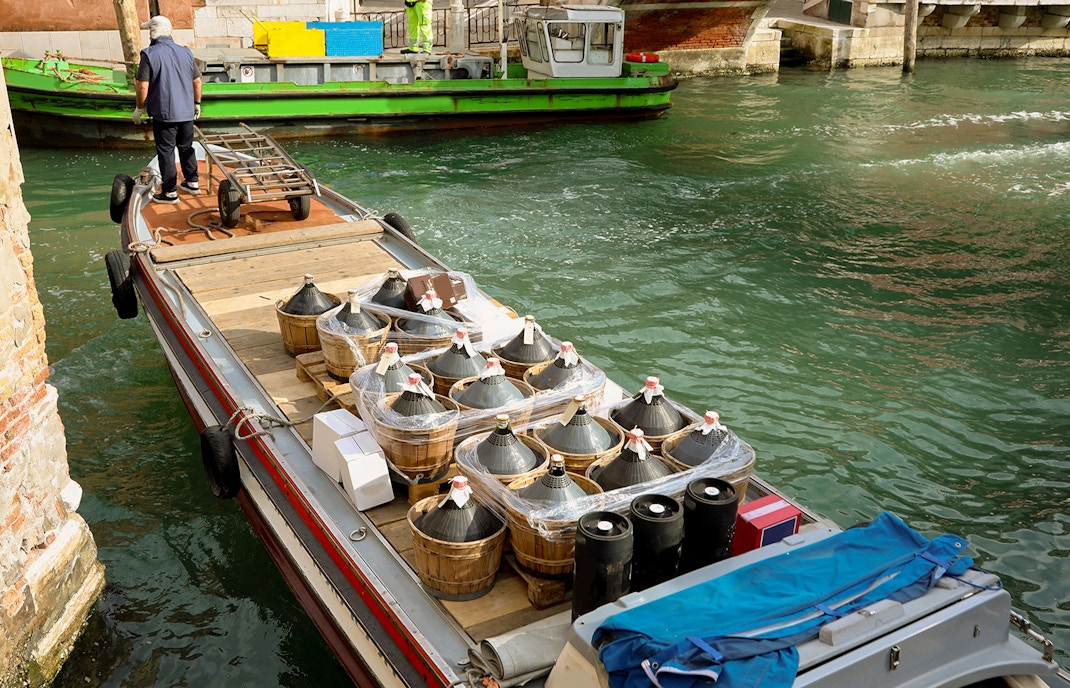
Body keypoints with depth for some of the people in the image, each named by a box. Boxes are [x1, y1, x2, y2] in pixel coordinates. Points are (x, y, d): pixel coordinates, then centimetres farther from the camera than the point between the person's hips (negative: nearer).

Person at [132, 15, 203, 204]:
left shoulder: (149, 54, -11)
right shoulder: (185, 52, 4)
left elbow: (143, 85, -14)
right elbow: (197, 81, 9)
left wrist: (139, 108, -1)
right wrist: (197, 104, 21)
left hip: (164, 113, -5)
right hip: (186, 112, 5)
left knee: (166, 151, 2)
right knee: (186, 147, 19)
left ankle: (169, 192, 5)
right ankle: (192, 182, 29)